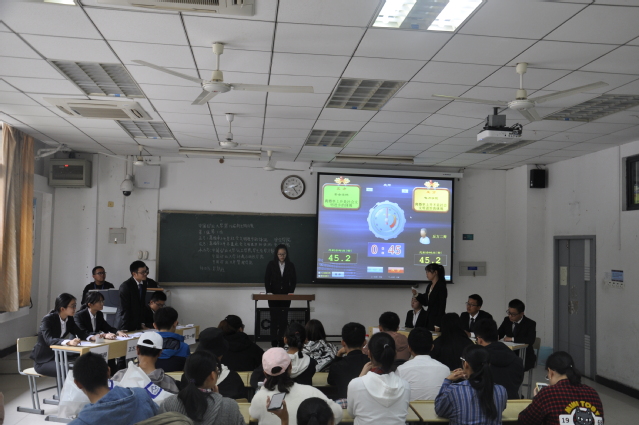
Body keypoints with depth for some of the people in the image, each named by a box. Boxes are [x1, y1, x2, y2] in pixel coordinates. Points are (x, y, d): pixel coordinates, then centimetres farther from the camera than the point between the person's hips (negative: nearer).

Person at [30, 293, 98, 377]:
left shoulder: (69, 319, 3)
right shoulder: (48, 320, -19)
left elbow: (80, 333, 1)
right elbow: (49, 340, -34)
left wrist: (91, 337, -22)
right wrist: (68, 342, -52)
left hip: (58, 357, 7)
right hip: (43, 361, -7)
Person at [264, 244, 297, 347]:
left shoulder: (290, 266, 4)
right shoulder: (271, 265, 0)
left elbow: (294, 280, 5)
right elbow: (266, 280, 0)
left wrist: (291, 291, -9)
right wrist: (269, 292, -13)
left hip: (286, 296, 1)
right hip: (273, 296, -1)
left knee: (284, 319, 0)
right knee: (274, 318, -2)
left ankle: (282, 341, 5)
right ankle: (274, 341, 2)